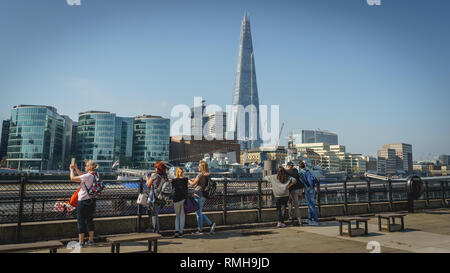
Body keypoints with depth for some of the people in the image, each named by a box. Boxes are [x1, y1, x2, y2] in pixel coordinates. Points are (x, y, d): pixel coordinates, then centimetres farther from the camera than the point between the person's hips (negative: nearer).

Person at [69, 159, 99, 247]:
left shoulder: (88, 176, -19)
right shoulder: (95, 175, 6)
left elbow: (72, 178, -16)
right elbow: (82, 176, 23)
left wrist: (71, 169, 0)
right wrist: (76, 168, 21)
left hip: (83, 201, -8)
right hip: (91, 201, 8)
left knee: (81, 221, 3)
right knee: (89, 220, 16)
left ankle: (81, 242, 10)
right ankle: (91, 240, 24)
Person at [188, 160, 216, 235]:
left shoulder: (200, 175, -16)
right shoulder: (208, 175, 9)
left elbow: (192, 184, -10)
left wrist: (189, 180, 9)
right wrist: (194, 181, 18)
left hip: (198, 195, -8)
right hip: (204, 196, 8)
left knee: (198, 212, 2)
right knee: (199, 212, 18)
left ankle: (200, 230, 10)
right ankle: (211, 224, 13)